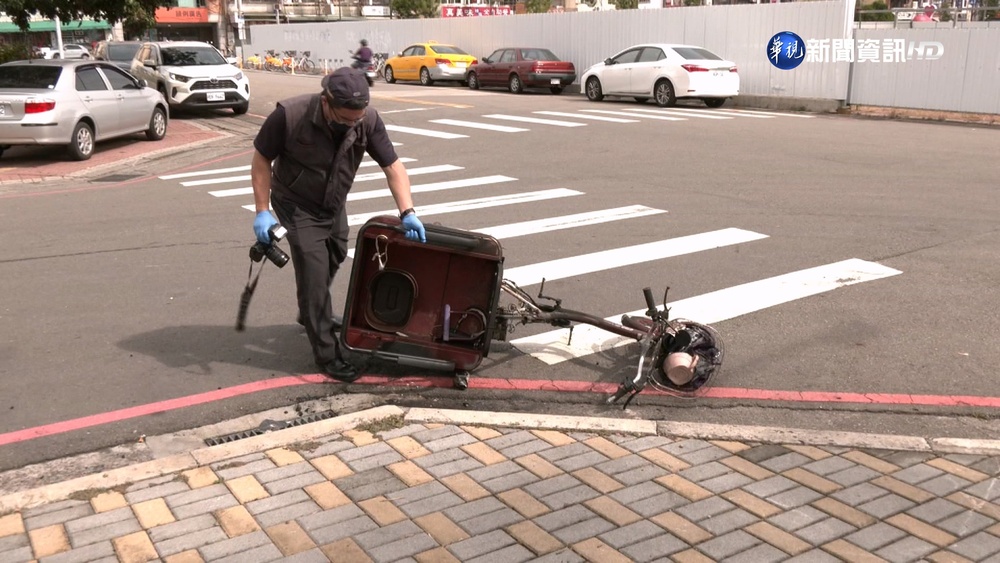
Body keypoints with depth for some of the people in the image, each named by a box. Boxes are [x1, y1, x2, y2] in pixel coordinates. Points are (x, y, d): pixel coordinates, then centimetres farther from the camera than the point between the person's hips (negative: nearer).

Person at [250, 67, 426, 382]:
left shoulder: (368, 120, -22)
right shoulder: (290, 115, -31)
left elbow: (393, 166, -18)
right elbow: (261, 159, -18)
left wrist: (407, 212, -30)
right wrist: (263, 211, -20)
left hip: (334, 205, 5)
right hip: (298, 206, -5)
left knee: (332, 264, 23)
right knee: (314, 276, -8)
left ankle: (311, 315, 51)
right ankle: (327, 354, 5)